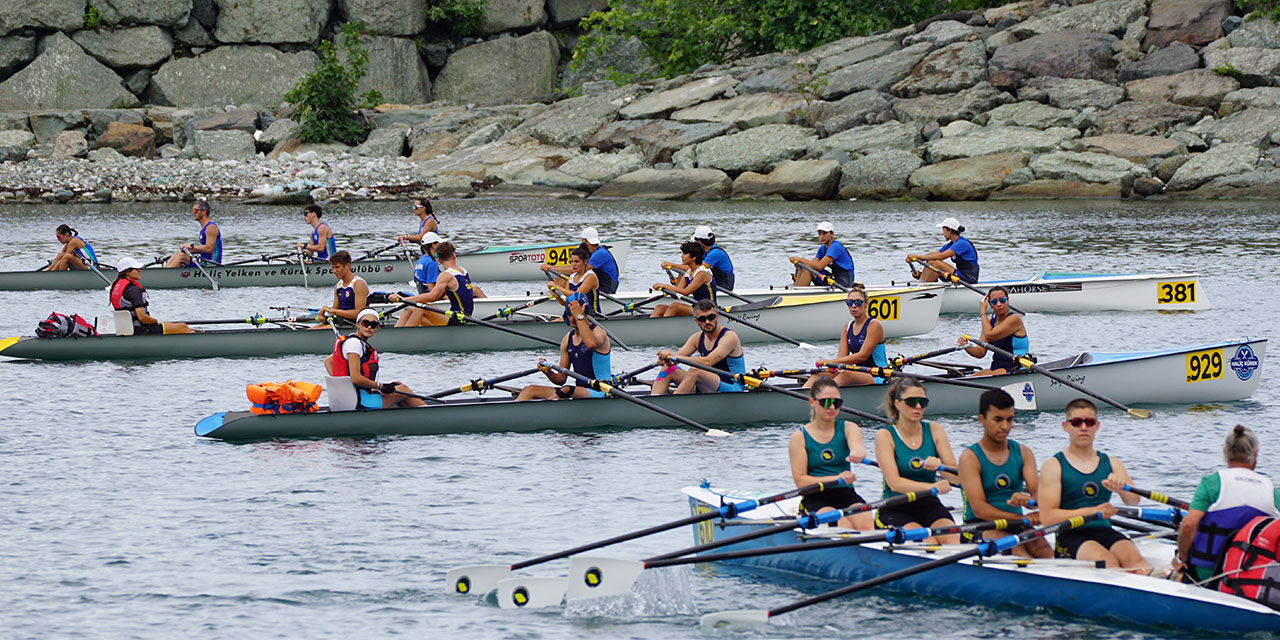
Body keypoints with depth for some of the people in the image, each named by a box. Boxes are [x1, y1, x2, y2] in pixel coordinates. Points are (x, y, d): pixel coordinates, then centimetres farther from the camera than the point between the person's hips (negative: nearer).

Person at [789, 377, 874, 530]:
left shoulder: (848, 428, 9)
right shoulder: (799, 437, 3)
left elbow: (857, 446, -16)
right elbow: (800, 480, -5)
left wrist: (858, 451, -43)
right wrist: (836, 478, -20)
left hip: (846, 495, 2)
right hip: (815, 499, -2)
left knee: (867, 525, -30)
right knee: (844, 527, -33)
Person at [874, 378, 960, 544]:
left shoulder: (934, 430, 9)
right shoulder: (885, 436, -1)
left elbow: (957, 476, 2)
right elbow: (894, 483, -13)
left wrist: (939, 466, -22)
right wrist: (931, 487, -29)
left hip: (929, 506, 3)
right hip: (895, 510, -3)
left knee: (952, 538, -29)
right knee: (927, 542, -32)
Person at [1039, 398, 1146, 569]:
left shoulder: (1112, 463, 19)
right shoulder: (1054, 466, 5)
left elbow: (1133, 501, 4)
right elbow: (1047, 517, -6)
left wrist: (1121, 487, -21)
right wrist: (1091, 512, -18)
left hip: (1106, 533, 4)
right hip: (1071, 536, -4)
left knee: (1133, 557, -30)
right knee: (1106, 561, -35)